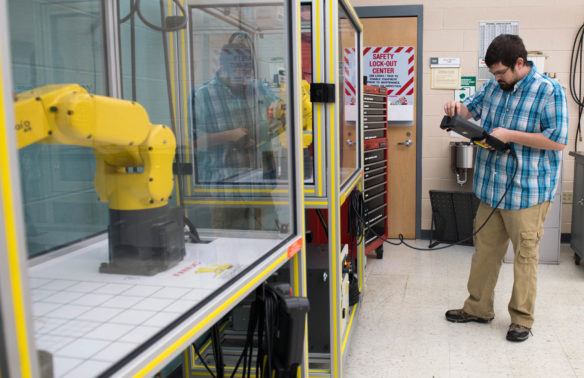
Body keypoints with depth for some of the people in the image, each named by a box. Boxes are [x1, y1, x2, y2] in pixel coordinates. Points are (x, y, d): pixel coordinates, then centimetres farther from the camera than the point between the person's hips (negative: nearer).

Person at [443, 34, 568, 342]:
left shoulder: (548, 92, -12)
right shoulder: (493, 86, 8)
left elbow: (558, 140, -16)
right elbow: (473, 109, 24)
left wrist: (510, 136, -18)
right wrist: (458, 108, 0)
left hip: (527, 192, -6)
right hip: (492, 189, 7)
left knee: (525, 255, 4)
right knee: (485, 249, 13)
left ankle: (522, 319, 18)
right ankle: (478, 308, 28)